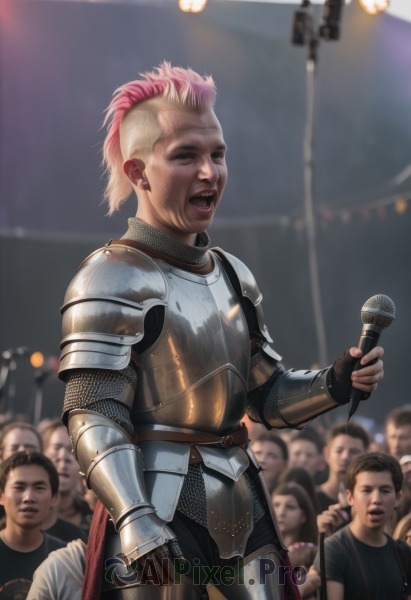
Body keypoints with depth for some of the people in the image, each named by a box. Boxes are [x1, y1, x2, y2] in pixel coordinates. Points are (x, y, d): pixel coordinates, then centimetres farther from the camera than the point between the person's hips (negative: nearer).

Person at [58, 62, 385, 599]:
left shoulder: (233, 276, 13)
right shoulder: (112, 281, -10)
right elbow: (95, 418, -16)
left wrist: (334, 383, -1)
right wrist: (135, 520, -28)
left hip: (242, 507, 7)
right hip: (160, 507, -7)